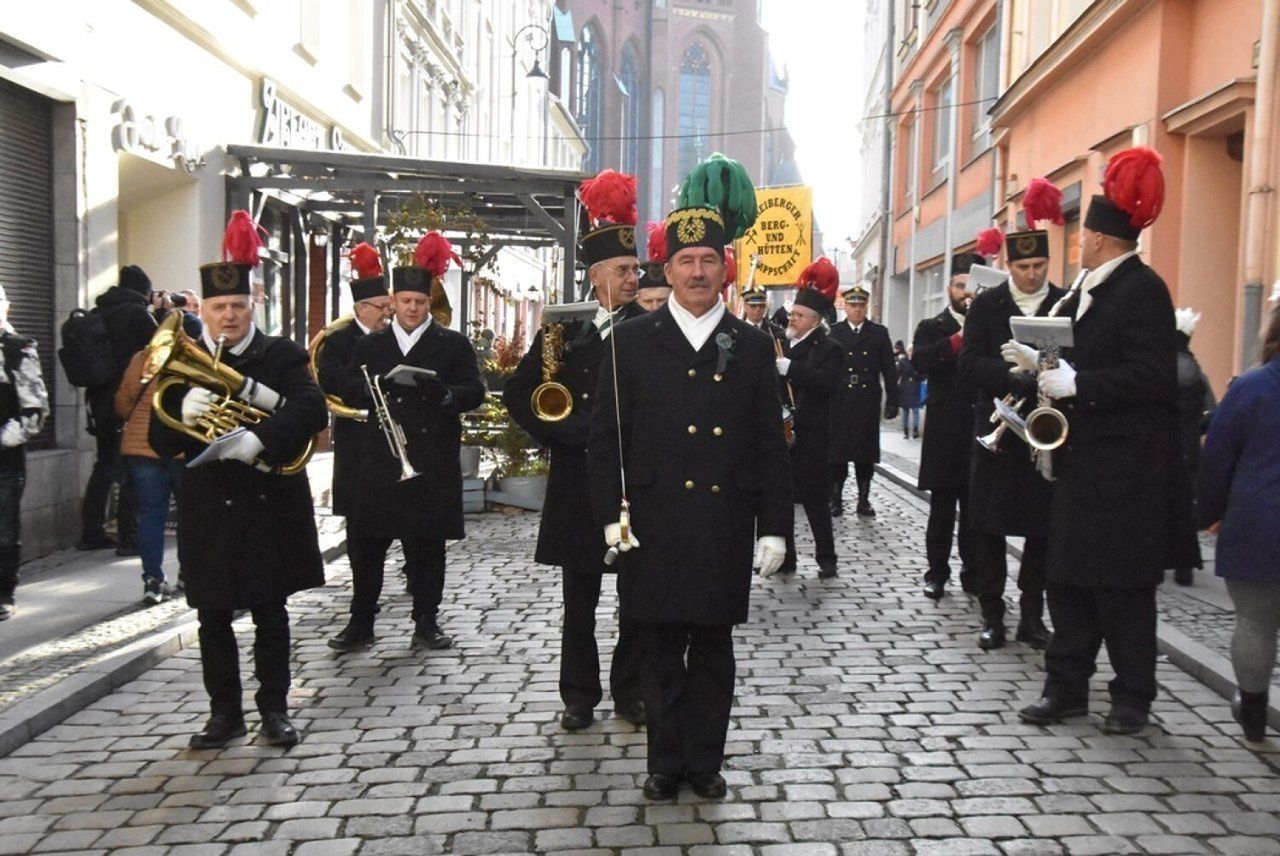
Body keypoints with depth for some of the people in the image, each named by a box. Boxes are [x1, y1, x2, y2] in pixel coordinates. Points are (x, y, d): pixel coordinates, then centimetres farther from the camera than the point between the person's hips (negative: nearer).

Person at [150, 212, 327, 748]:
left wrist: (258, 438, -31)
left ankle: (275, 709, 21)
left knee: (270, 610, 9)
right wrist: (183, 413, -23)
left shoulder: (281, 356, -1)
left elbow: (312, 408, -18)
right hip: (208, 508, 2)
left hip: (270, 505, -2)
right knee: (214, 616, 9)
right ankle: (225, 713, 23)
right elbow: (161, 442, -1)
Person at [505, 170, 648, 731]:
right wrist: (559, 437, -5)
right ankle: (580, 696, 25)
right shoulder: (563, 329, 3)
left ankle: (629, 691, 25)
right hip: (577, 481, 1)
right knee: (579, 600, 10)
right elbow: (518, 393, 3)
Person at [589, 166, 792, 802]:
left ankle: (706, 762, 27)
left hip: (725, 529, 1)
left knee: (713, 652, 12)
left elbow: (770, 444, 5)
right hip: (653, 528, -1)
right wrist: (611, 515, -6)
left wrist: (774, 527, 1)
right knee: (661, 653, 10)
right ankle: (666, 762, 26)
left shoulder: (753, 347, 6)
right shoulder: (631, 342, 2)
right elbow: (605, 436, 1)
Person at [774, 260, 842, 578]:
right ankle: (784, 558, 18)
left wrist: (789, 368, -27)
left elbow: (826, 381, -22)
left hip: (809, 439, -5)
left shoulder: (828, 349, -4)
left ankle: (826, 558, 17)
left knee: (815, 500, 4)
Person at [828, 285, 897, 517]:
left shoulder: (879, 333, 8)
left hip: (868, 403, 1)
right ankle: (835, 499, 11)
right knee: (837, 452, 2)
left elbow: (889, 370, 6)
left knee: (866, 453, 5)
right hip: (839, 402, -1)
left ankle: (864, 500, 13)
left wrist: (892, 400, 0)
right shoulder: (833, 333, 4)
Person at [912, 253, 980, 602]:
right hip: (945, 433, -2)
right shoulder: (931, 327, 6)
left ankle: (972, 570, 18)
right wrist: (958, 339, -23)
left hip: (982, 431, 2)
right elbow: (920, 360, -14)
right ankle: (937, 571, 12)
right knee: (942, 508, 4)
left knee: (974, 508, 8)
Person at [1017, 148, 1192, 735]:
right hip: (1082, 459, 9)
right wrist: (1046, 366, 3)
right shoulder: (1089, 292, 14)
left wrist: (1075, 384, -21)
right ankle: (1066, 687, 20)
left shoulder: (1143, 290, -12)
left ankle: (1133, 698, 16)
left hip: (1124, 466, -8)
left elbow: (1150, 377, -20)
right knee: (1069, 577, 11)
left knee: (1123, 586, 1)